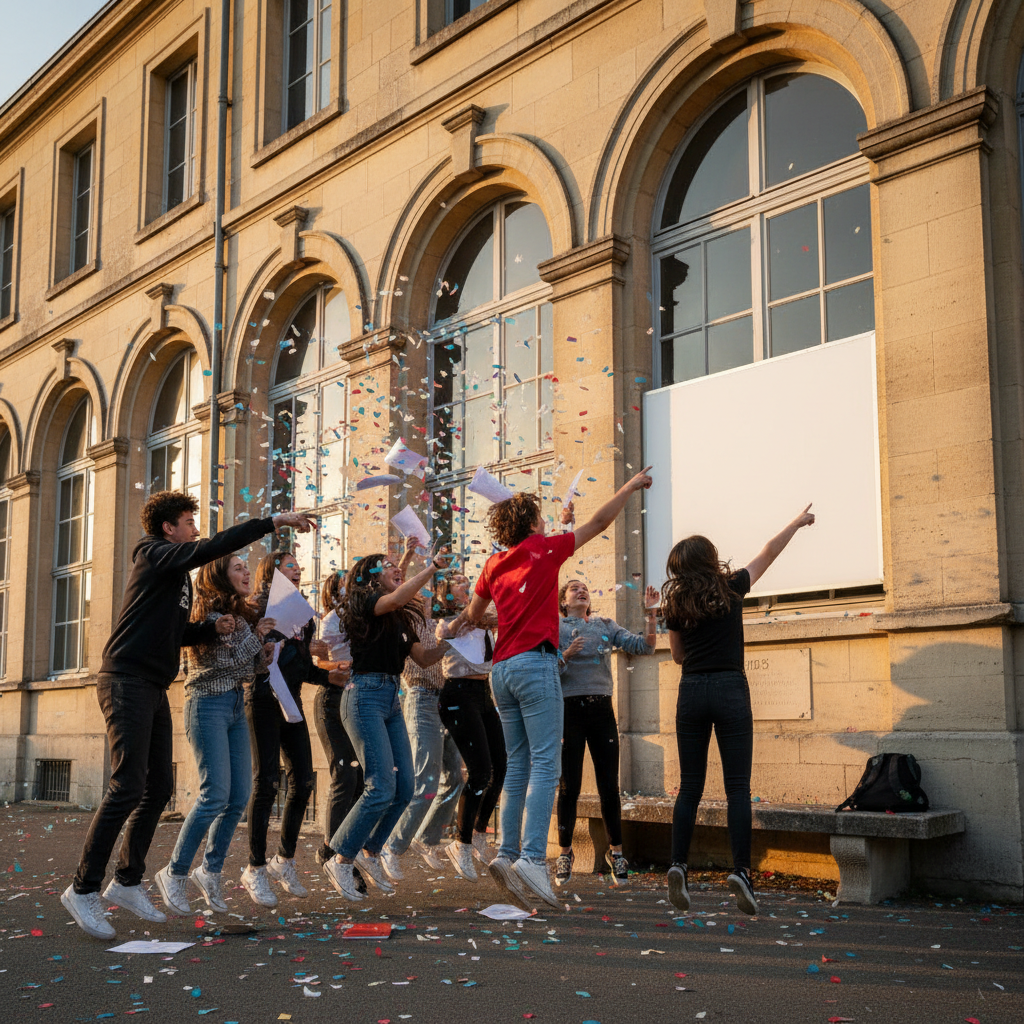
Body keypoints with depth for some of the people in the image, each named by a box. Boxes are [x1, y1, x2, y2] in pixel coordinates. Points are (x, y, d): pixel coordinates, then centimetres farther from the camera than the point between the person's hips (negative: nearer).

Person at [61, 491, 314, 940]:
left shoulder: (180, 576, 22)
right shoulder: (154, 554, -5)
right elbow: (213, 547, -21)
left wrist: (214, 628, 9)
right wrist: (273, 521, -22)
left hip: (154, 689, 10)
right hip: (127, 682, -10)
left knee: (159, 788, 8)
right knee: (128, 786, -14)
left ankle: (127, 882, 17)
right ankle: (84, 888, -7)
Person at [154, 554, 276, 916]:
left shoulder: (242, 615, 16)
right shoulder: (211, 614, -10)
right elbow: (226, 664, -15)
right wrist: (257, 636, -9)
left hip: (236, 707, 9)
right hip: (209, 705, -9)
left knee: (239, 797, 4)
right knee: (216, 795, -13)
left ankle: (210, 871, 16)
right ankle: (175, 873, 0)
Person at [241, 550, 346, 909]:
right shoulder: (260, 609, -3)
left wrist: (328, 676, 3)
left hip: (292, 703, 7)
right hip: (264, 700, -7)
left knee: (302, 782, 3)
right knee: (267, 782, -8)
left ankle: (284, 860, 18)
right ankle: (255, 869, 1)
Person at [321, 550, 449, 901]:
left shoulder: (400, 619, 19)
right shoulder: (364, 603, -5)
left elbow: (423, 658, 17)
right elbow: (397, 597, -26)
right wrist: (432, 567, -24)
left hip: (391, 700, 9)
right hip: (366, 696, -8)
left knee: (404, 789, 5)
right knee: (382, 788, -14)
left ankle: (370, 852, 23)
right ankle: (340, 861, 0)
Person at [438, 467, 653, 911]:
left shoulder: (495, 564, 15)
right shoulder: (544, 549, 0)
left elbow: (473, 614, 30)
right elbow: (599, 522, 9)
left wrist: (452, 626, 52)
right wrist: (631, 486, 21)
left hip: (502, 669, 7)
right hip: (534, 664, -7)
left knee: (519, 766, 10)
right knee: (545, 764, -10)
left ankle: (508, 854, 5)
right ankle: (532, 857, -20)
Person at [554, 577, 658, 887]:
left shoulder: (606, 626, 12)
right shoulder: (554, 628, 5)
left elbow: (644, 647, 3)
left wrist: (651, 614, -8)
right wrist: (566, 656, -19)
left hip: (602, 710, 2)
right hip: (569, 709, -2)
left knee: (609, 786, 3)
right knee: (569, 786, 1)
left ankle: (616, 850, 15)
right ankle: (565, 853, 13)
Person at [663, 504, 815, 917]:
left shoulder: (675, 604, 6)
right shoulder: (730, 588, 1)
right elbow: (768, 554, 16)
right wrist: (798, 522, 29)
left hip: (691, 693, 3)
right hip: (729, 690, -3)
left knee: (689, 786, 8)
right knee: (737, 787, -1)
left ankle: (678, 865, -2)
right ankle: (740, 871, -8)